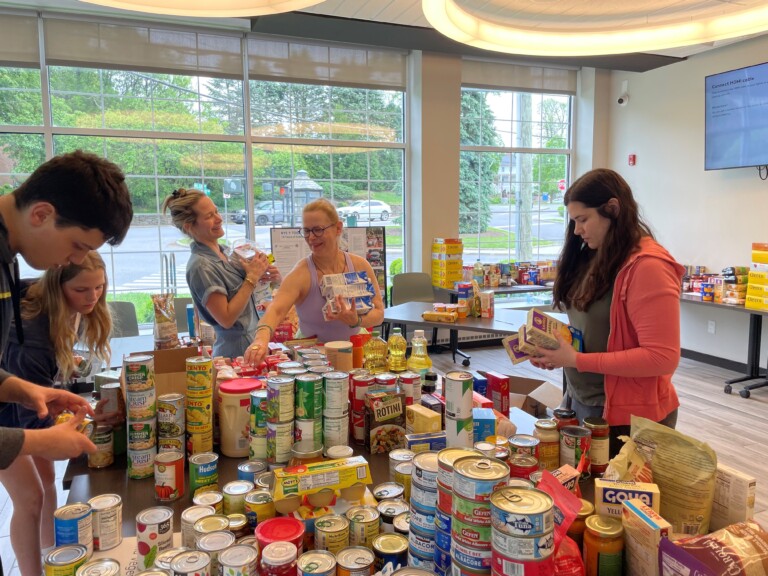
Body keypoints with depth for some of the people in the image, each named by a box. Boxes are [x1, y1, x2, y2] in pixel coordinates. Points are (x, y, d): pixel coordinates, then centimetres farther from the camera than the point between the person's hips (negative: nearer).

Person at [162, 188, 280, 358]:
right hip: (237, 352, -8)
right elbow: (226, 319, -22)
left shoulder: (222, 251, 3)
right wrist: (252, 278, -19)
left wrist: (258, 278, -2)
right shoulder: (201, 266, -20)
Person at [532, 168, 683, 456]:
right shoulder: (593, 257, 7)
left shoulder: (648, 266, -19)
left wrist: (576, 360, -22)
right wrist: (557, 350, -6)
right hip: (580, 401, 8)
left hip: (625, 416, -8)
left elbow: (662, 358, -23)